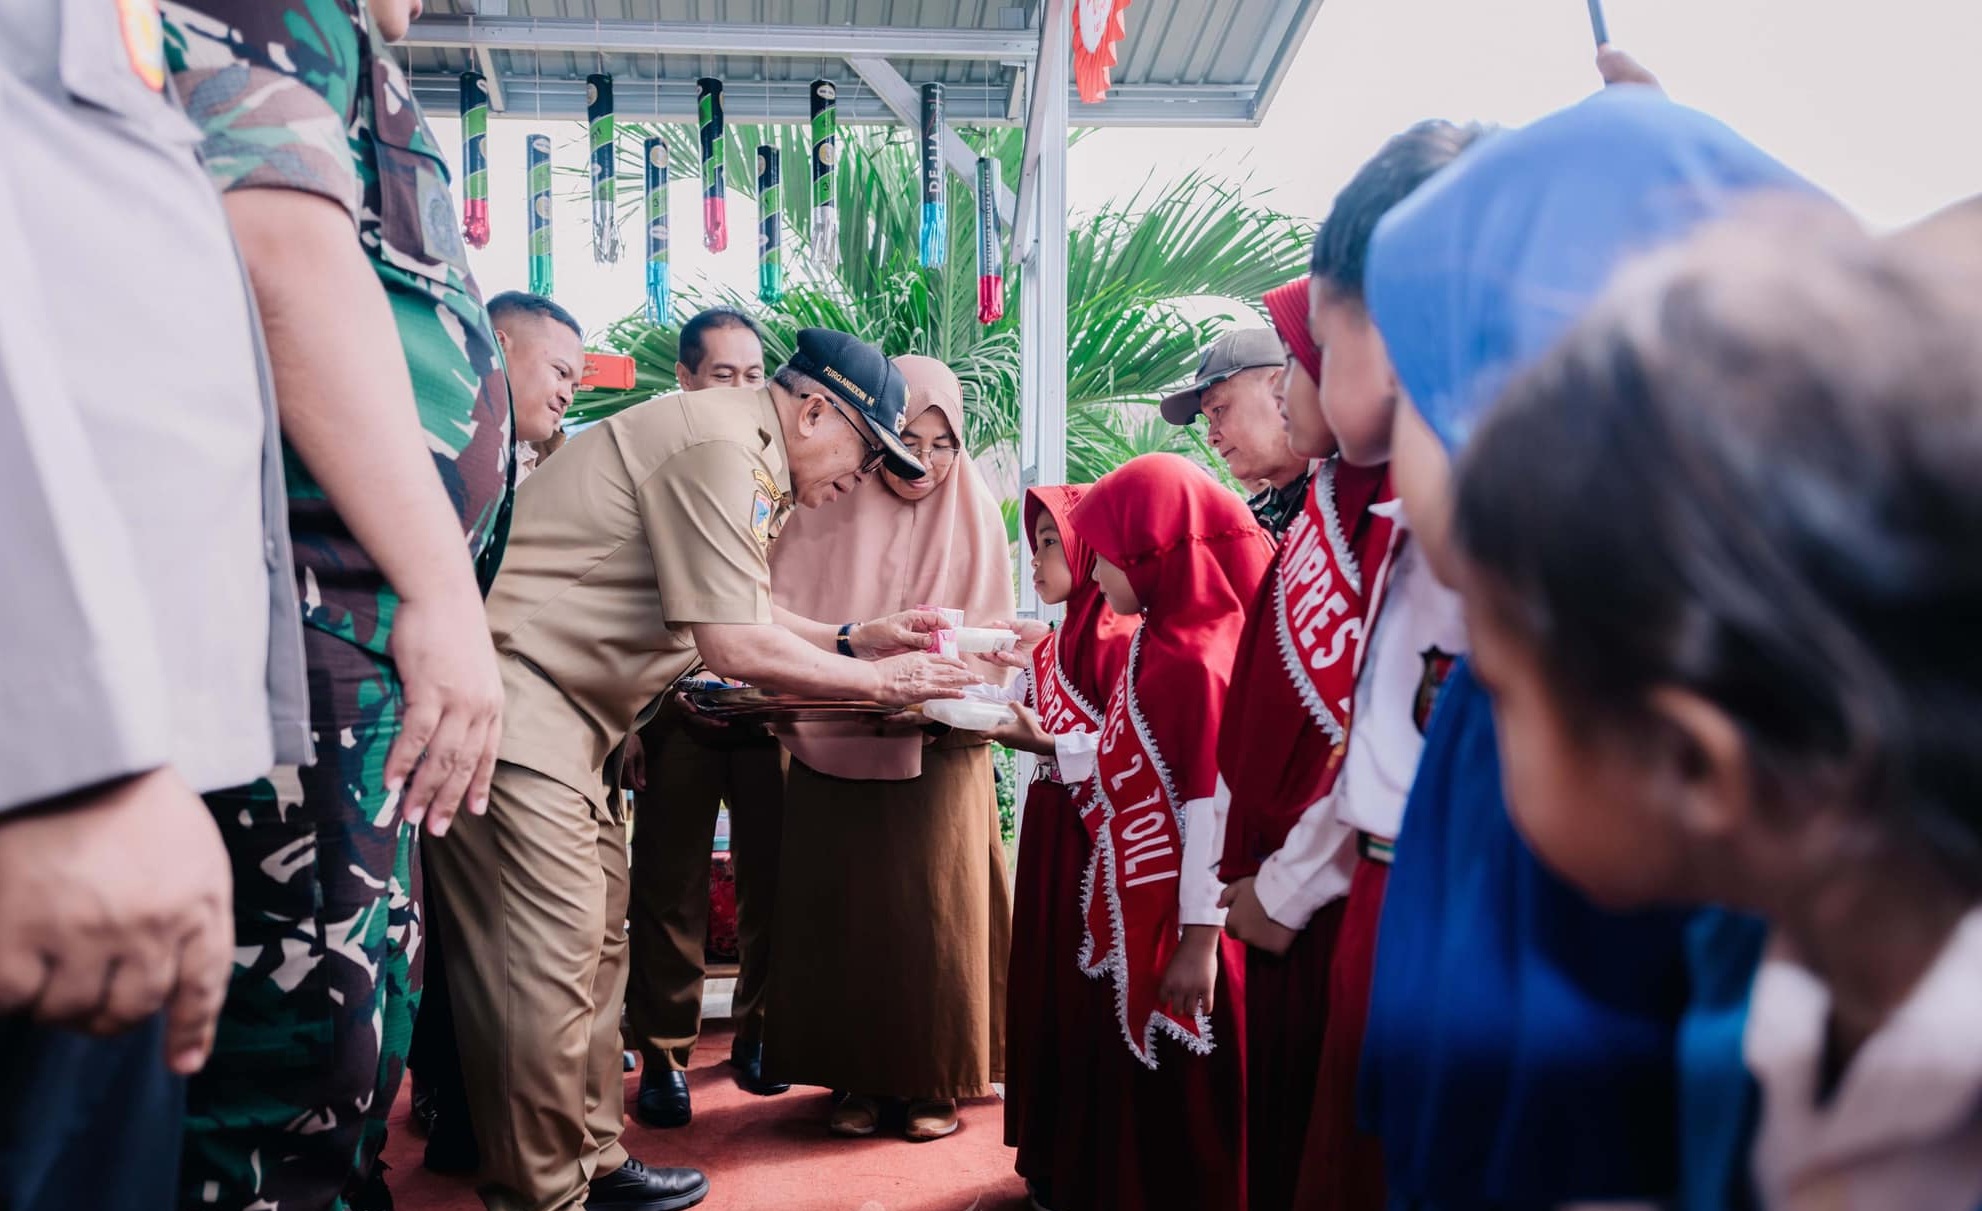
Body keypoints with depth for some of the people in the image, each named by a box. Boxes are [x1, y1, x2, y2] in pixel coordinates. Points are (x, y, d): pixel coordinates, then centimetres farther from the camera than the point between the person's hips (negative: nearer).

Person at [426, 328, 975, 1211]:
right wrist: (878, 682, -7)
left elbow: (738, 615, 23)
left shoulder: (739, 453, 17)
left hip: (562, 718, 11)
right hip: (512, 698, -11)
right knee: (547, 960, -8)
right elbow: (737, 647, -19)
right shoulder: (719, 445, -16)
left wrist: (856, 639, 14)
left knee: (597, 938, 13)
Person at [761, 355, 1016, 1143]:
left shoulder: (974, 517, 1)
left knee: (933, 910, 2)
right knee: (843, 909, 5)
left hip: (938, 753, -1)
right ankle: (860, 1077, 18)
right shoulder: (830, 511, 1)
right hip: (835, 749, 1)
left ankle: (935, 1080, 16)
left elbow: (990, 637, -1)